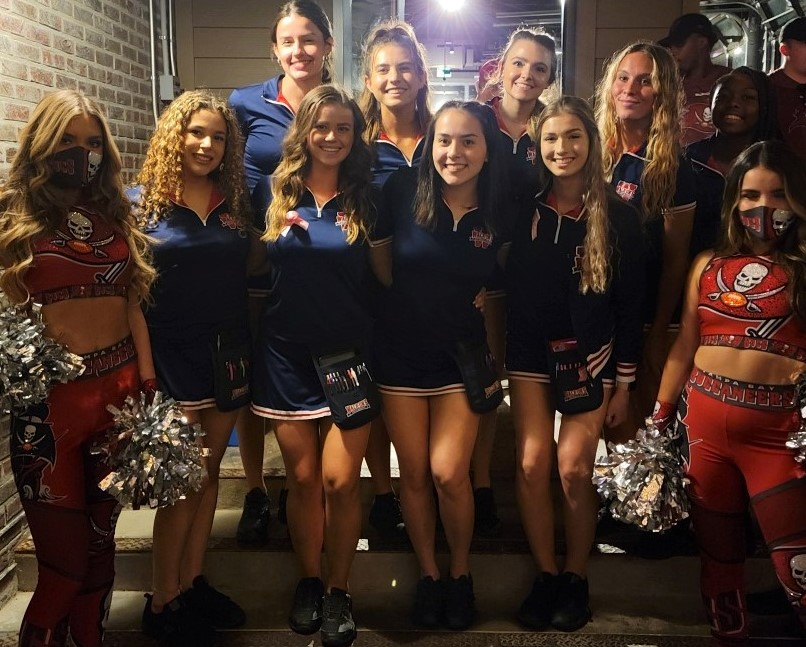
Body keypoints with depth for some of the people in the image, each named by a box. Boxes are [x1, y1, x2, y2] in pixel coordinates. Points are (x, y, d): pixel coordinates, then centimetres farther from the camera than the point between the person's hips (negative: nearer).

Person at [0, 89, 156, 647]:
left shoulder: (114, 215, 11)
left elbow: (132, 304, 10)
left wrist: (148, 386, 6)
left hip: (120, 385, 4)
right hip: (50, 395, -4)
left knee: (102, 542, 15)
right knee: (64, 558, 3)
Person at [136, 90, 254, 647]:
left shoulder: (236, 202, 8)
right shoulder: (144, 203, -4)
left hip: (227, 352, 5)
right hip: (172, 356, -4)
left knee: (209, 472, 12)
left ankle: (193, 584, 27)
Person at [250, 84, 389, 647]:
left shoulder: (367, 199, 2)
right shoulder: (277, 194, 3)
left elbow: (386, 276, 5)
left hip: (349, 353, -1)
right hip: (287, 353, 1)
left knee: (340, 479, -3)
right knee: (302, 477, 8)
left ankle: (339, 591, 18)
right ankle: (309, 581, 28)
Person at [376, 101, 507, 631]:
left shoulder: (500, 211, -5)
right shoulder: (404, 192, -10)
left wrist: (481, 295, -1)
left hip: (462, 354, 0)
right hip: (401, 352, 0)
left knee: (449, 473, -5)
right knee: (414, 473, 8)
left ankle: (461, 573, 21)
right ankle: (428, 573, 29)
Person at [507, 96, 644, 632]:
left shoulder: (619, 217, -2)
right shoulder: (524, 211, 2)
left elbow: (631, 306, 0)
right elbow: (506, 287, 4)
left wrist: (624, 382, -1)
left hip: (592, 357, -1)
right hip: (531, 352, 2)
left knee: (574, 468, -6)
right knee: (532, 465, -3)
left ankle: (576, 579, 14)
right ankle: (546, 574, 15)